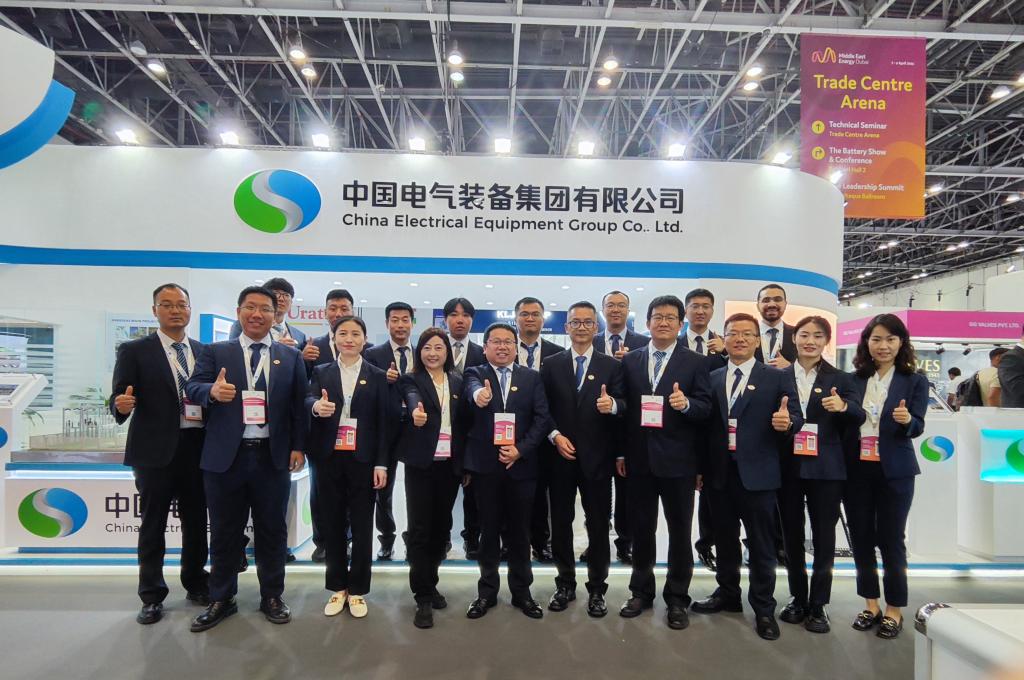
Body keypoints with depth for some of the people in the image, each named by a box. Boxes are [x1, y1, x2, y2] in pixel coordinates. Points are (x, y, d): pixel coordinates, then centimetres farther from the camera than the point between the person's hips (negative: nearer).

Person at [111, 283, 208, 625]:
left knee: (196, 520, 13)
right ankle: (152, 597, 21)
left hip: (198, 447, 3)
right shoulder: (135, 351, -1)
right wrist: (122, 405, -28)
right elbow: (118, 398, -7)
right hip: (155, 450, -3)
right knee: (153, 524, 8)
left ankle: (195, 584, 29)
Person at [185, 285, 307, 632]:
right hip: (226, 456, 0)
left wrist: (298, 446, -2)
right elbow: (192, 388, -4)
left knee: (272, 530, 10)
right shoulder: (215, 352, 6)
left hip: (273, 457, 0)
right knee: (224, 532, 12)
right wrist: (211, 391, -27)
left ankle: (272, 597, 26)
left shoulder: (291, 356, 7)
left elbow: (298, 404, 5)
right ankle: (221, 599, 29)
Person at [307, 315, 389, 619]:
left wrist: (381, 463, -7)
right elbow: (308, 401, -11)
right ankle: (337, 587, 25)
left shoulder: (377, 376, 3)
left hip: (362, 460, -1)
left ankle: (357, 590, 20)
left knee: (362, 526, 5)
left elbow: (383, 422, 0)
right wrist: (316, 406, -35)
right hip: (330, 459, 1)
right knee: (333, 524, 10)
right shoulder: (321, 372, 7)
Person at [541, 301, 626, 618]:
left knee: (598, 526, 7)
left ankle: (597, 589, 22)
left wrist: (612, 405, -29)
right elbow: (542, 408, 3)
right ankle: (565, 584, 28)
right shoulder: (551, 364, 4)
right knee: (561, 523, 11)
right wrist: (555, 435, -10)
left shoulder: (611, 366, 2)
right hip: (561, 456, 1)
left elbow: (623, 406, -7)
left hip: (596, 457, -1)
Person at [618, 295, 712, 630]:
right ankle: (641, 591, 30)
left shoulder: (695, 362, -1)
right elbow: (623, 407, 6)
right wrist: (620, 452, 4)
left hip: (677, 460, -2)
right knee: (641, 528, 14)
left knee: (679, 530, 9)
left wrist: (686, 403, -27)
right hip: (639, 458, 2)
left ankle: (677, 598, 24)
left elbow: (706, 408, -5)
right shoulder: (630, 360, 6)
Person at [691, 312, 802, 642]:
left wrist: (787, 423, -28)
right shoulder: (712, 378, 9)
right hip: (719, 473, 4)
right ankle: (727, 594, 33)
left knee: (761, 545, 5)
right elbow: (705, 423, 7)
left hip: (757, 474, -3)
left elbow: (796, 418, -4)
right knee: (724, 539, 16)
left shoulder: (777, 378, 0)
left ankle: (763, 608, 20)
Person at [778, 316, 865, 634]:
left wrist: (843, 406, -27)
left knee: (824, 536, 6)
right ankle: (798, 598, 26)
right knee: (791, 535, 11)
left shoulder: (840, 379, 2)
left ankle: (818, 604, 19)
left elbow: (858, 418, -7)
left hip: (825, 468, -1)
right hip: (788, 466, 1)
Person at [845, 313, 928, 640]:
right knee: (861, 538, 10)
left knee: (891, 540, 5)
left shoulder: (915, 381, -1)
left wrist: (907, 420, -30)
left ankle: (894, 609, 21)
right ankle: (871, 604, 26)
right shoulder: (853, 380, 3)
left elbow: (918, 427, -8)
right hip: (856, 470, 3)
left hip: (894, 471, -2)